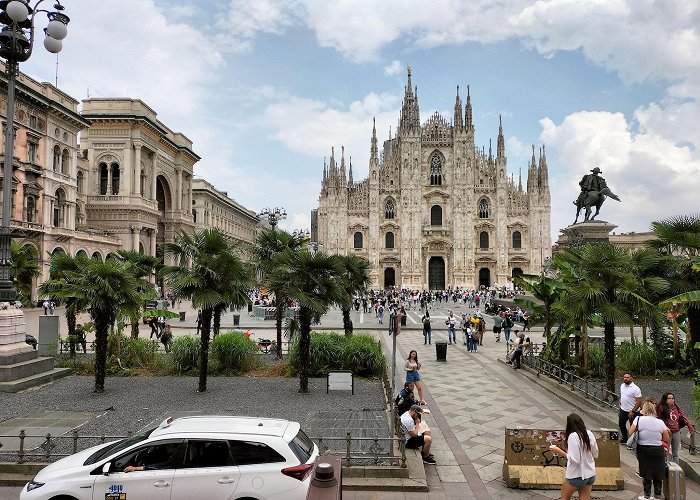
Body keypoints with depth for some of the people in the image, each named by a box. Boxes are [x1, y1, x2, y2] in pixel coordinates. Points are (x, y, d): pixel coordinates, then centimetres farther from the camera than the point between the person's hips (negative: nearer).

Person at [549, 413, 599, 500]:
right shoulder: (589, 434, -2)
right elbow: (595, 455, 9)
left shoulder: (573, 436, -22)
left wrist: (559, 451, -16)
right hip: (590, 475, 6)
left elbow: (574, 460, -25)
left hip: (576, 476, -6)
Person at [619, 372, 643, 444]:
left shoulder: (636, 388, -20)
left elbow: (639, 402, -21)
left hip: (632, 412, -8)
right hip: (623, 410, 8)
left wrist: (632, 412, -21)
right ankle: (624, 439, 39)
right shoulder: (622, 386, 3)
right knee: (621, 424, 20)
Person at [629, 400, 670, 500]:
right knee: (658, 475, 15)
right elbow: (667, 439, 1)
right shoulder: (660, 422, -5)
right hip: (658, 450, 1)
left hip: (643, 450, -1)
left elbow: (630, 433, -12)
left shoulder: (639, 419, -11)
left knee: (646, 474, 12)